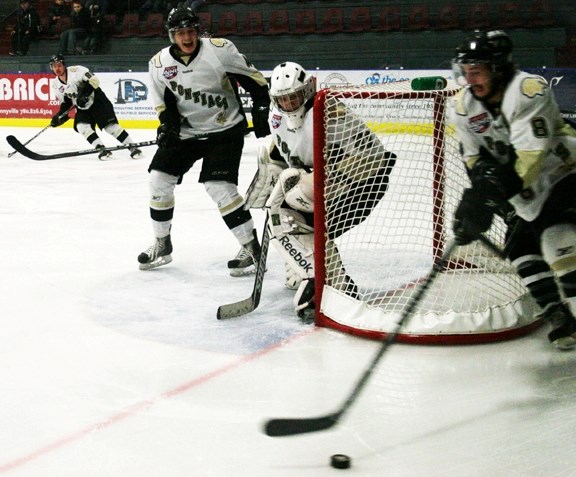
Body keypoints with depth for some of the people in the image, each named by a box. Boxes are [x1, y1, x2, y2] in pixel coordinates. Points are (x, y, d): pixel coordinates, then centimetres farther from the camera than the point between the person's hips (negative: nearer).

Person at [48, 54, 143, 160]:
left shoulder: (75, 70, -18)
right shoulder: (55, 84, 4)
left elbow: (94, 80, -23)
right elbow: (65, 102, 12)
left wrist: (84, 94, -31)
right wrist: (61, 115, -3)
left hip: (97, 100, -7)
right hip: (82, 108, 7)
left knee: (110, 125, -15)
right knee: (81, 126, -17)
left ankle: (132, 147, -12)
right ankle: (102, 149, -17)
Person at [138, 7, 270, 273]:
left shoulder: (219, 49, -15)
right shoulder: (159, 63, -2)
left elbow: (254, 80, -8)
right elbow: (164, 101, 9)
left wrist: (261, 111, -11)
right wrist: (168, 124, -9)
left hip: (225, 129, -5)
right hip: (187, 132, 6)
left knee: (218, 186, -18)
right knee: (159, 179, 1)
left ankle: (251, 248, -7)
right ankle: (162, 245, 19)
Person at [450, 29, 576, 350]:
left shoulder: (529, 90, -27)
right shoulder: (464, 105, -4)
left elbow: (530, 155, -34)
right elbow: (475, 158, 1)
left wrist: (491, 194, -39)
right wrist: (481, 197, -15)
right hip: (529, 188, 8)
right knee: (522, 249, 0)